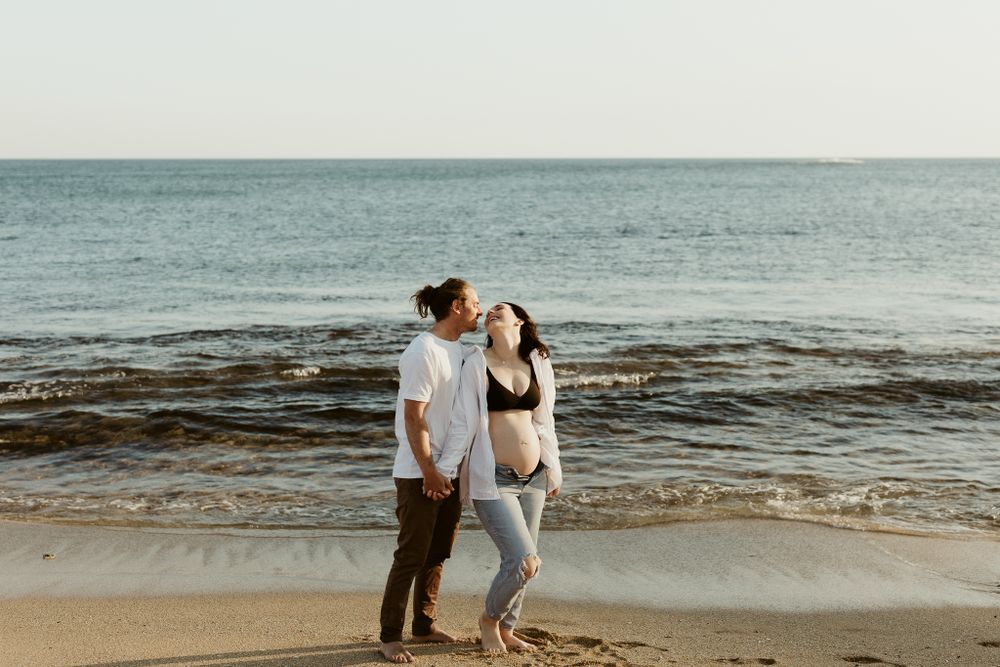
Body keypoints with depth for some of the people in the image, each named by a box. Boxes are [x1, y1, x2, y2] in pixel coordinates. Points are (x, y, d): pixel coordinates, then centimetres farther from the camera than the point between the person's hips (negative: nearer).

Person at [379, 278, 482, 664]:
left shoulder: (457, 350, 10)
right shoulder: (423, 352, -17)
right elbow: (414, 418, -19)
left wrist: (457, 465, 15)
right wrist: (428, 471, -18)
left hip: (451, 469, 8)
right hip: (420, 473, -8)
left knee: (437, 555, 16)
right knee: (411, 556, -2)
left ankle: (425, 625, 28)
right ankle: (390, 636, 8)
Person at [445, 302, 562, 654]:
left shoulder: (539, 363, 5)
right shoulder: (476, 364, -7)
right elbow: (462, 424, -7)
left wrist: (553, 468, 15)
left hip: (533, 477, 5)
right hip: (494, 479, -5)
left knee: (519, 562, 11)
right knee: (524, 562, -11)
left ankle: (505, 630, 32)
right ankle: (490, 619, 17)